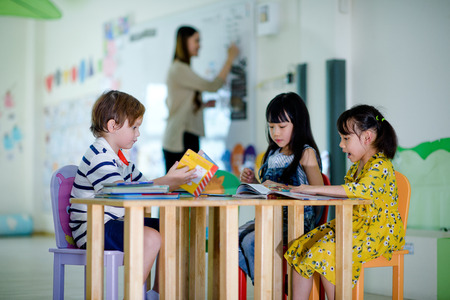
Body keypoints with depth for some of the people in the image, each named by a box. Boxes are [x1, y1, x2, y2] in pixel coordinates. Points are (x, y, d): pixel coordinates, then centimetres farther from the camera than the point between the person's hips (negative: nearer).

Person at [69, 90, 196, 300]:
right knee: (151, 237, -28)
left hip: (114, 223, 10)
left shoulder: (119, 158, 16)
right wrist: (167, 182, -31)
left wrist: (177, 181, 2)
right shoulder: (98, 157, -17)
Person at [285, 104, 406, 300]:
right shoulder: (356, 167, 15)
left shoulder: (381, 166, -16)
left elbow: (361, 189, -34)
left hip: (378, 232, -9)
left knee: (325, 253, -27)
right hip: (353, 224, 9)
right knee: (301, 248, -6)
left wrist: (315, 189, -35)